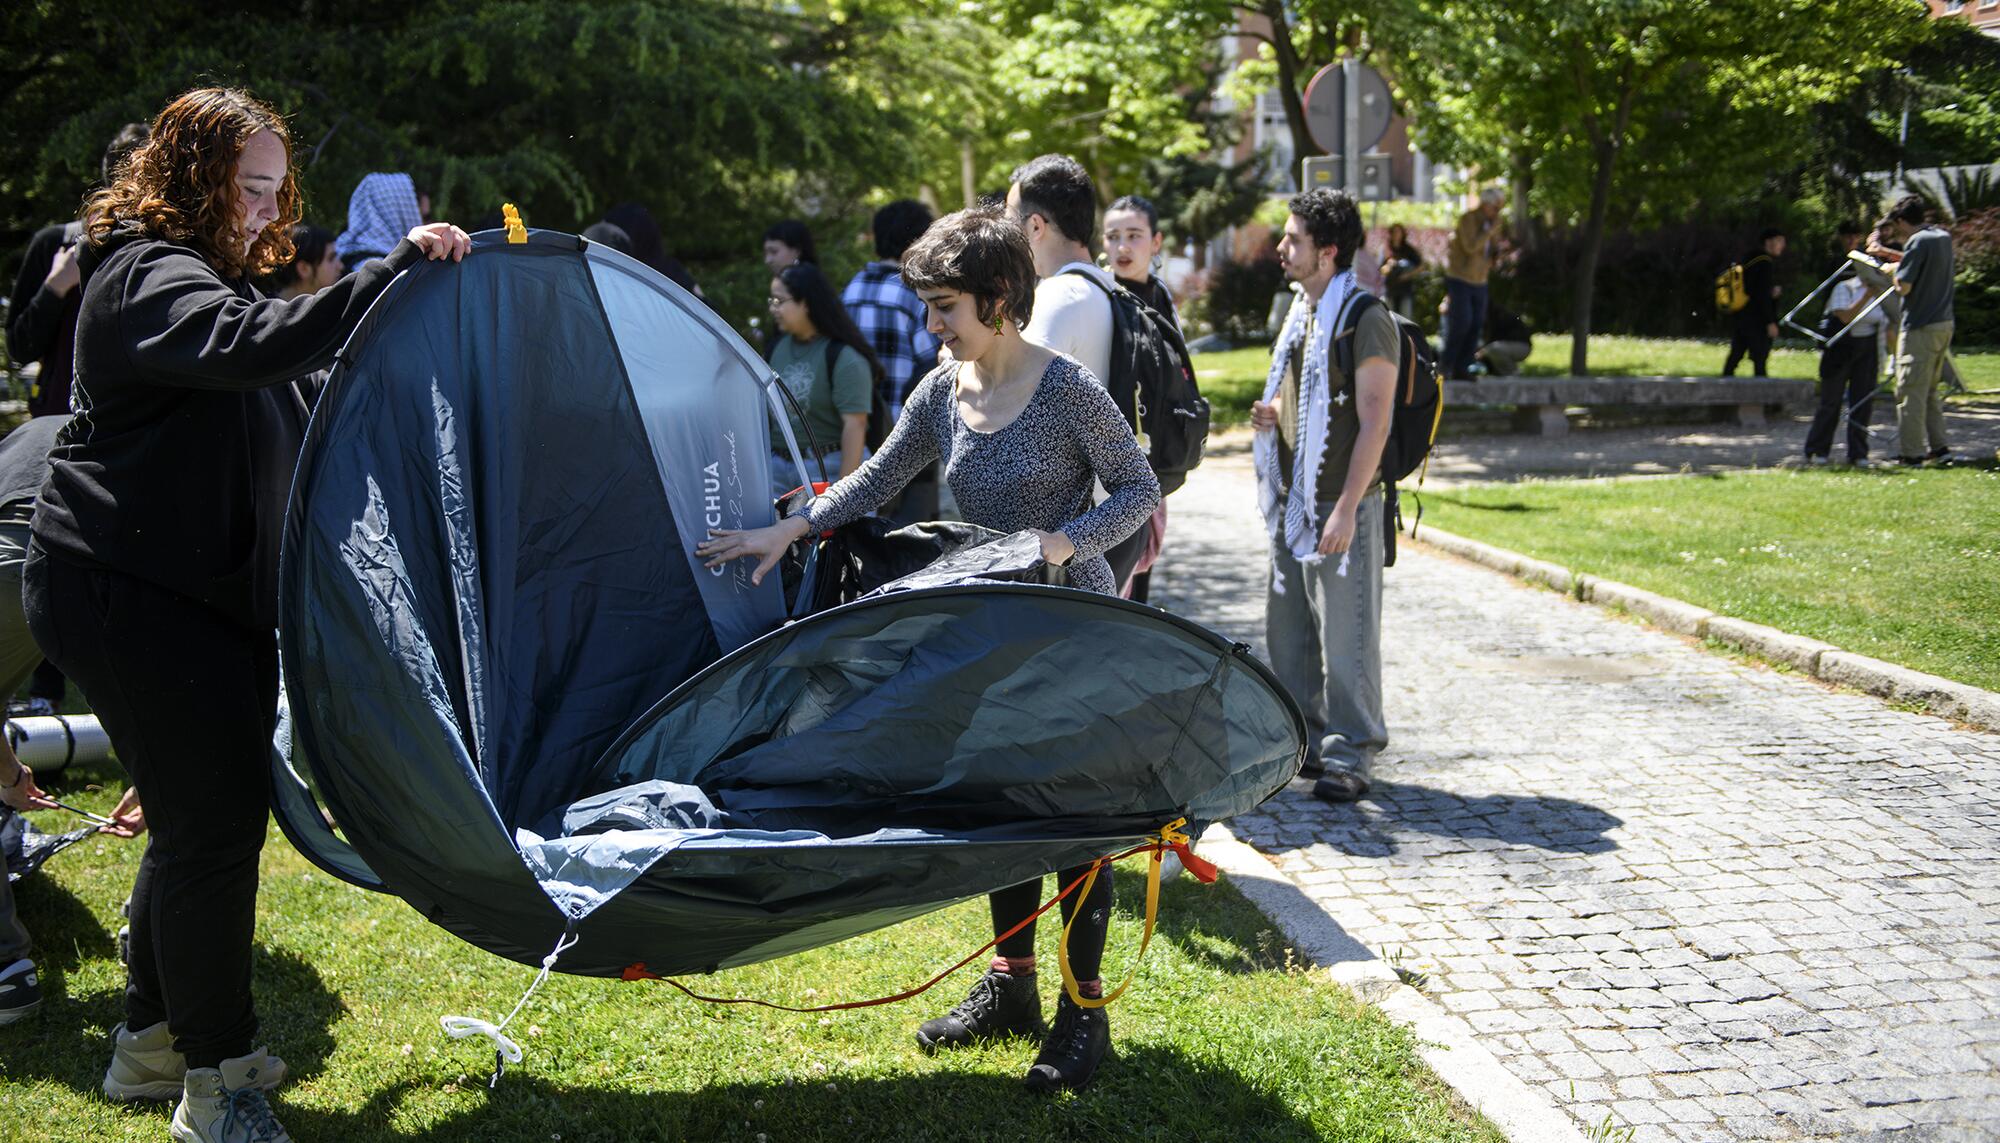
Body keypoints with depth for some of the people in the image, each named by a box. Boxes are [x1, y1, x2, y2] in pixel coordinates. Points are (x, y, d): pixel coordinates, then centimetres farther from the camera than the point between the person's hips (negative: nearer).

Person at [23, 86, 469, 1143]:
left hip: (196, 590, 11)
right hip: (130, 598, -11)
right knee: (213, 819, -9)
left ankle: (151, 1040, 29)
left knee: (198, 816, 16)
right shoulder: (150, 279, -14)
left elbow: (269, 425, 28)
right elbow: (258, 346, -36)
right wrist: (397, 269, -37)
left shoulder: (197, 274, 21)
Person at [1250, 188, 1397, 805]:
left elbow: (1374, 423, -17)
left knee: (1345, 633, -3)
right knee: (1288, 631, 12)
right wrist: (1271, 414, 5)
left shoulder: (1366, 320, -12)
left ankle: (1349, 753, 6)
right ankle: (1306, 741, 24)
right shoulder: (1302, 313, 15)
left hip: (1340, 505, -9)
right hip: (1292, 501, 9)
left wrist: (1346, 509, -21)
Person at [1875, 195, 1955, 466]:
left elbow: (1903, 287, -18)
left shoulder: (1917, 242, -15)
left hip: (1920, 327, -9)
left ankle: (1911, 453, -3)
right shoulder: (1943, 236, 11)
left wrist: (1893, 270, 2)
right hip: (1944, 324, 9)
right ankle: (1937, 446, 17)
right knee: (1931, 389, 17)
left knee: (1911, 391, -4)